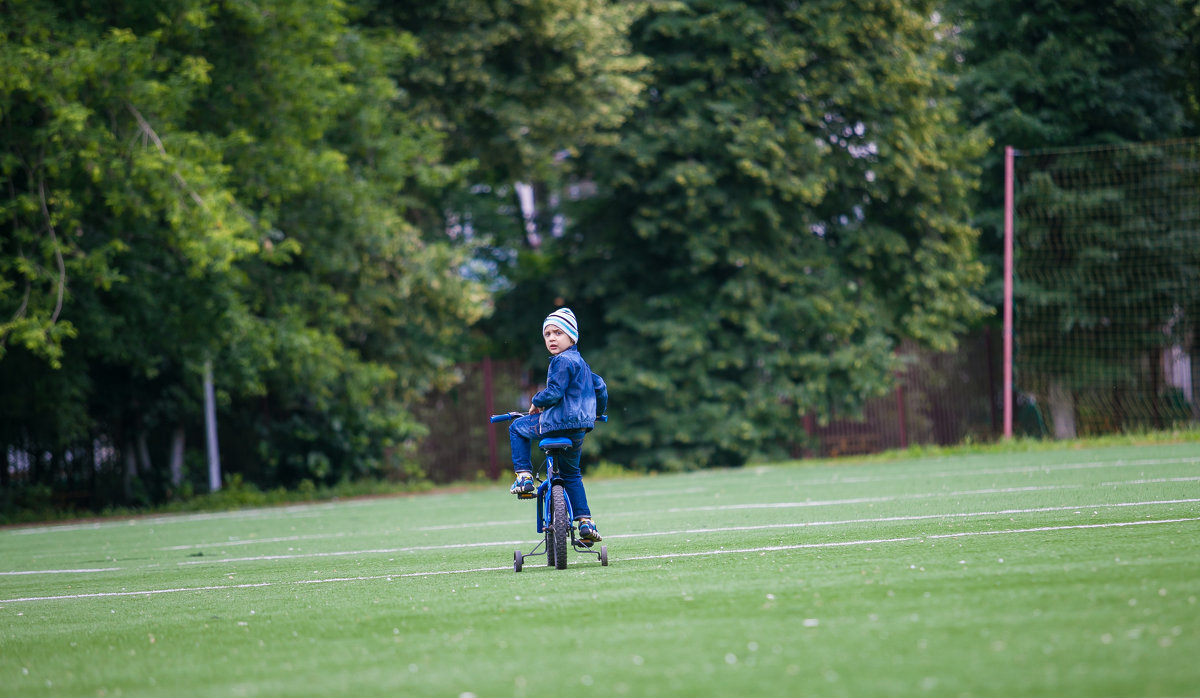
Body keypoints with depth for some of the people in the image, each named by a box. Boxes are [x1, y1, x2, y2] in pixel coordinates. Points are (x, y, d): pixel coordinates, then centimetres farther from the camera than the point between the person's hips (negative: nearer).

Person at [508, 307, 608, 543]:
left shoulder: (562, 361, -12)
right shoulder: (581, 362, 18)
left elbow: (554, 393, -21)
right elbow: (599, 387, 27)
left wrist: (537, 402, -1)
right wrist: (596, 412, 43)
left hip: (558, 421, -9)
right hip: (580, 426, 9)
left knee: (517, 427, 16)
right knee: (571, 473, 22)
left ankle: (524, 476, 6)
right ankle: (585, 521, 14)